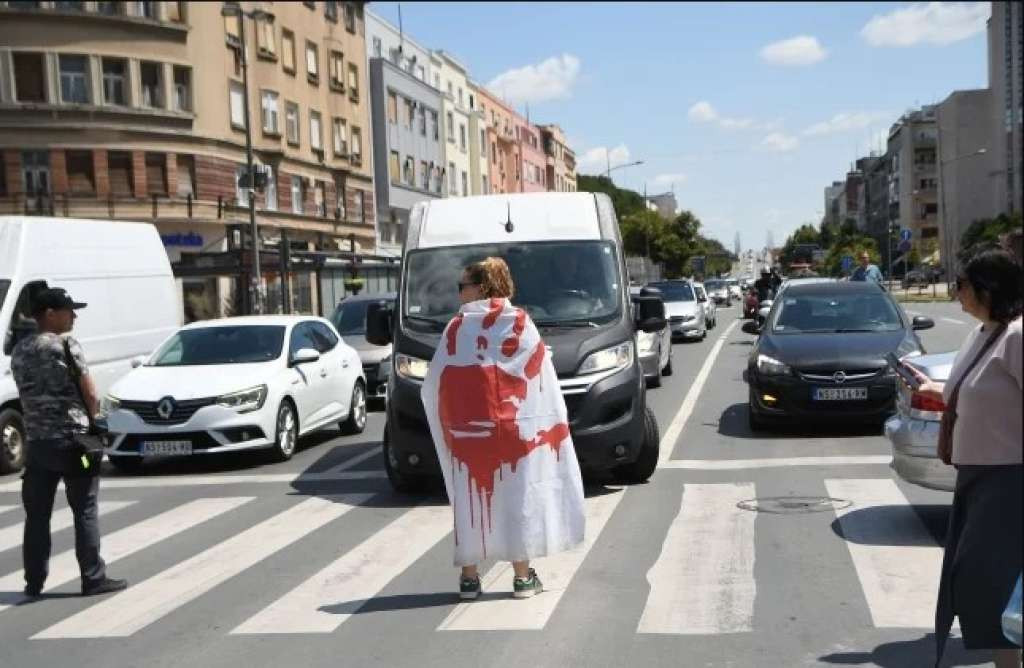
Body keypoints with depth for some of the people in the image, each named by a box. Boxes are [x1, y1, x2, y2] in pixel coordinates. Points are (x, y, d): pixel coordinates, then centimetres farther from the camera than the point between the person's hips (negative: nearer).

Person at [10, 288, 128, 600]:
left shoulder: (19, 350, 11)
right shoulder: (66, 345, -9)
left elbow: (26, 393, 13)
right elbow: (90, 394, -8)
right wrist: (92, 419, 9)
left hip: (36, 441, 6)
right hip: (72, 438, -6)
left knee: (37, 515, 9)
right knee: (85, 512, 2)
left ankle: (33, 583, 13)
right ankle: (94, 579, 5)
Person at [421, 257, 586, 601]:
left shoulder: (457, 327, -1)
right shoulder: (521, 323, 0)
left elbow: (434, 383, -1)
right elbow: (543, 380, -1)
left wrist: (447, 419, 14)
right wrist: (551, 425, 6)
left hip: (467, 430, 0)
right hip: (515, 427, 0)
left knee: (471, 499, 8)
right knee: (517, 497, 7)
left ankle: (469, 577, 13)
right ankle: (522, 577, 12)